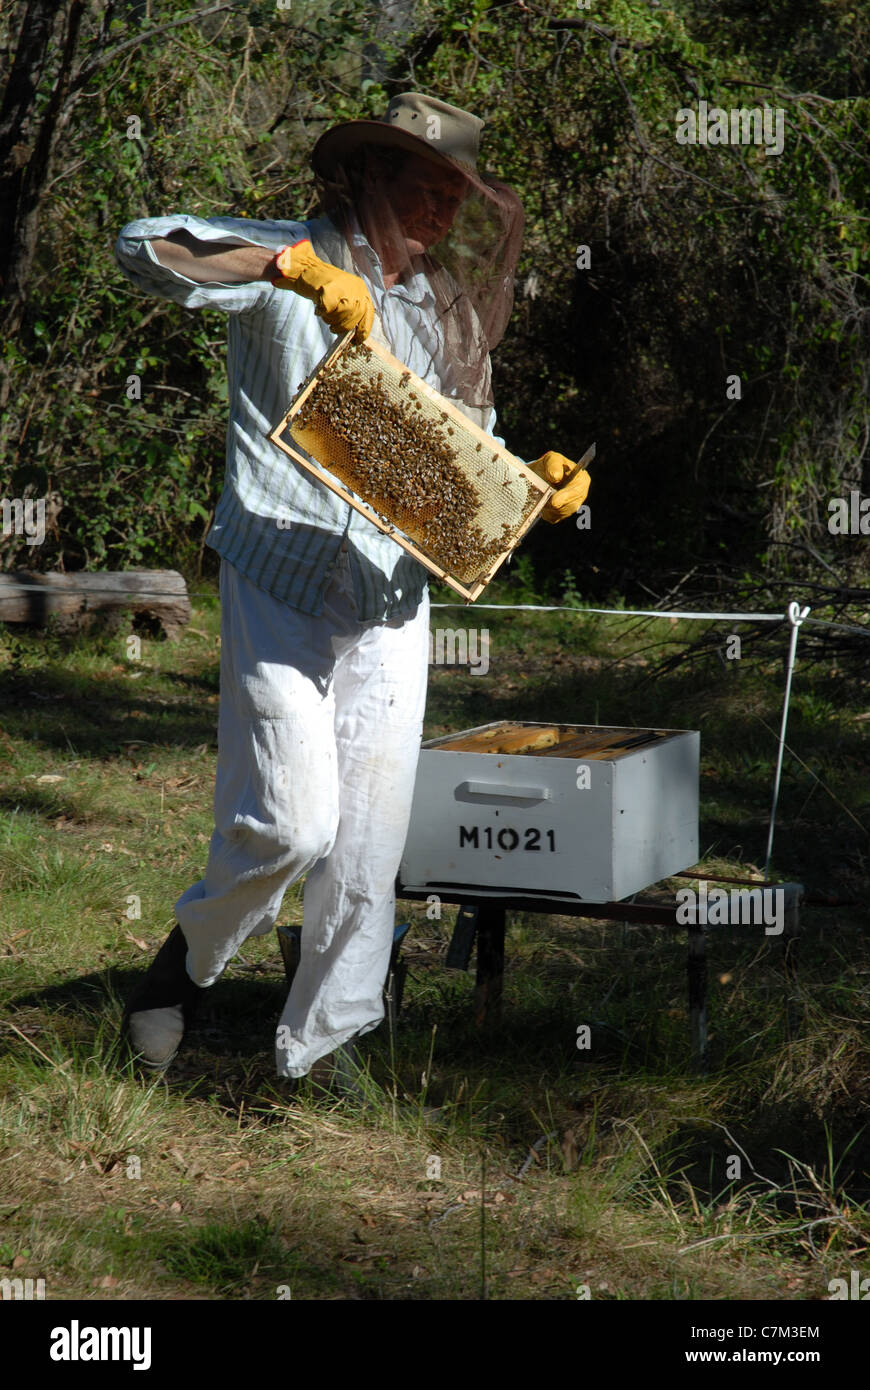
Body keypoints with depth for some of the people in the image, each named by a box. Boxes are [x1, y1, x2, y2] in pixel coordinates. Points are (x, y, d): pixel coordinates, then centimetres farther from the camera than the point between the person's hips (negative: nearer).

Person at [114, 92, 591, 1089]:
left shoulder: (447, 308, 14)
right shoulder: (285, 269, -3)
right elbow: (142, 246, -19)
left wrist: (539, 480, -1)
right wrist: (294, 265, -32)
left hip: (391, 599, 5)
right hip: (279, 585, -5)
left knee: (370, 840, 3)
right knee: (292, 821, -12)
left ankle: (319, 1050, 18)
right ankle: (192, 954, 19)